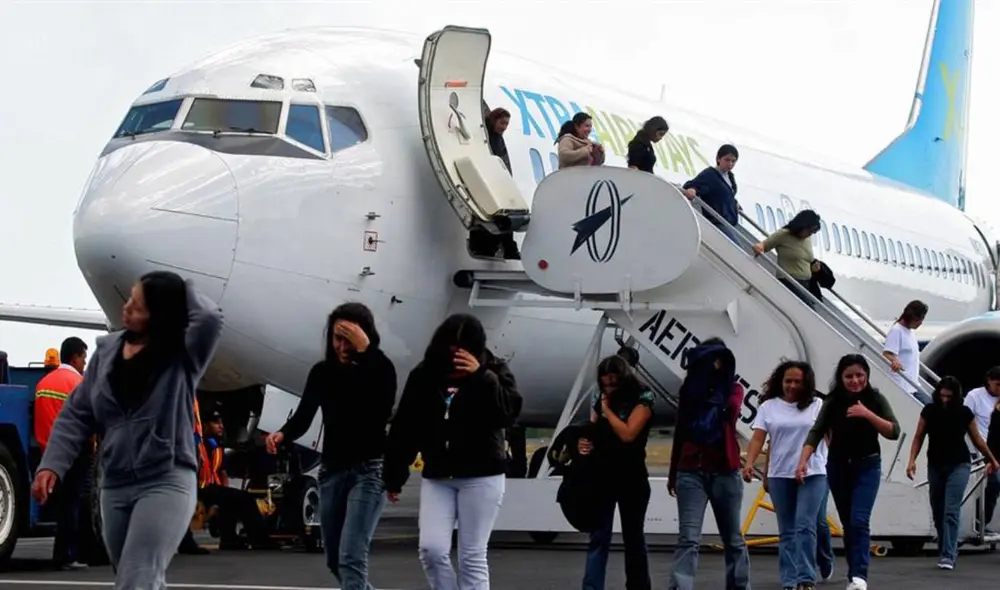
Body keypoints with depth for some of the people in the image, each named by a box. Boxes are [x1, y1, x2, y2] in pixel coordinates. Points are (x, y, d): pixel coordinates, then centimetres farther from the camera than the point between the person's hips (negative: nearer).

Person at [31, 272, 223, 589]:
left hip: (167, 482, -6)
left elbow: (209, 318, -28)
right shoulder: (107, 350, 8)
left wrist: (183, 290, -8)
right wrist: (51, 465, -2)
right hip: (115, 485, 6)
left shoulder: (183, 353, -6)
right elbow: (77, 414, 9)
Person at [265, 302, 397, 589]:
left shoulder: (381, 368, -9)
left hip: (369, 469, -6)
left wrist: (365, 351, -31)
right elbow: (303, 416, -2)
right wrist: (281, 434, -25)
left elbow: (381, 412, -27)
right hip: (332, 469, 6)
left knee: (351, 558, -18)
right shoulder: (322, 372, 3)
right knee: (334, 560, 14)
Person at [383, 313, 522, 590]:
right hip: (437, 476, 3)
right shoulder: (424, 375, 3)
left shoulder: (493, 370, -3)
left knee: (472, 557, -4)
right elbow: (405, 428, 7)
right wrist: (394, 477, 7)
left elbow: (509, 412, -17)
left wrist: (481, 376, -25)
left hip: (481, 476, -3)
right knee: (432, 550, -10)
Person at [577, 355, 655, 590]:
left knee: (633, 537, 9)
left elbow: (628, 434, -19)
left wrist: (607, 409, -12)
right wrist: (584, 442, -8)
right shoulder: (601, 399, 6)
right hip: (601, 476, 4)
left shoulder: (642, 399, -9)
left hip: (631, 478, -3)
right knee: (598, 537, -2)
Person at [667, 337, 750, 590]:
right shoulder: (689, 389, 9)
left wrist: (716, 381, -12)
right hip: (691, 472, 1)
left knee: (733, 538, 10)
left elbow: (731, 408, -18)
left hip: (724, 472, 0)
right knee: (688, 538, -10)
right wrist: (672, 473, 18)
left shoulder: (733, 389, 5)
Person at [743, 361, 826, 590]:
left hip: (812, 474, -2)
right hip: (780, 476, 2)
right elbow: (758, 438, 0)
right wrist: (749, 463, -14)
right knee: (786, 531, 6)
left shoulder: (817, 406, 2)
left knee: (805, 526, -12)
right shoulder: (768, 407, 5)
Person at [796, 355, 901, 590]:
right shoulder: (833, 401, -5)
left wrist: (868, 414, -23)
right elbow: (816, 432, -11)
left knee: (859, 521, -16)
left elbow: (894, 432, -10)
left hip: (867, 466, -2)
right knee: (847, 524, 9)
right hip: (837, 466, 2)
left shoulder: (876, 399, -6)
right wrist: (803, 461, -24)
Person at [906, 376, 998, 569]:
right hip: (935, 466, 3)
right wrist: (912, 460, -13)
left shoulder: (964, 413, -7)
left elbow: (977, 439, 5)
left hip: (959, 465, -3)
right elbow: (919, 437, -1)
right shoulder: (929, 411, -5)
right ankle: (945, 551, 21)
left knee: (951, 511, -14)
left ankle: (948, 556, -19)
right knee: (938, 512, 8)